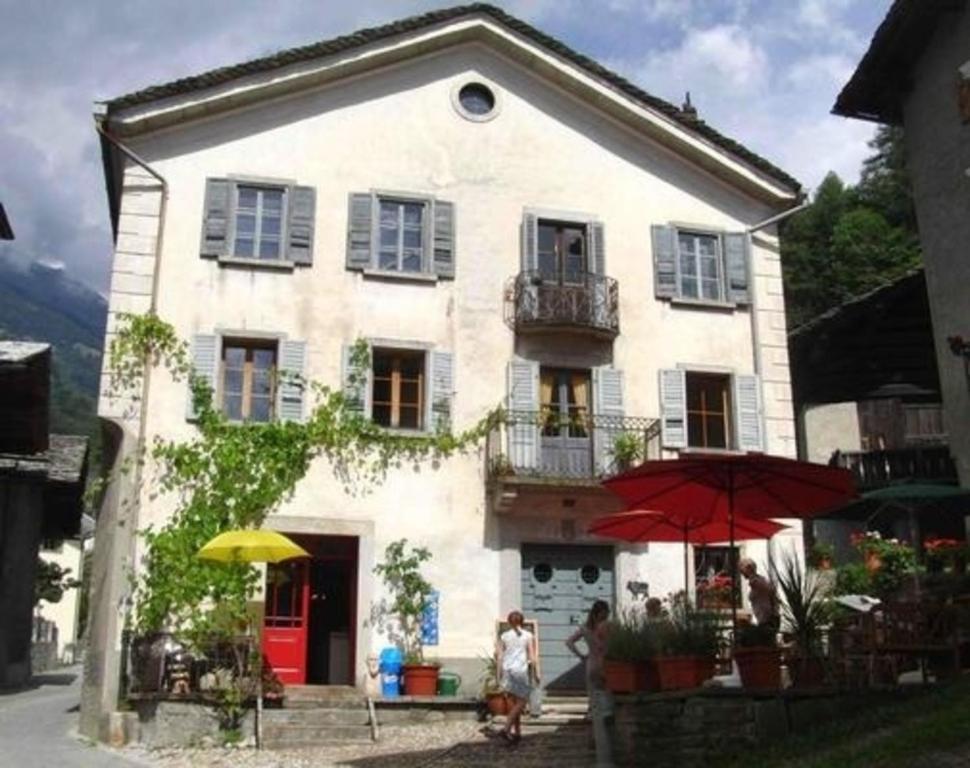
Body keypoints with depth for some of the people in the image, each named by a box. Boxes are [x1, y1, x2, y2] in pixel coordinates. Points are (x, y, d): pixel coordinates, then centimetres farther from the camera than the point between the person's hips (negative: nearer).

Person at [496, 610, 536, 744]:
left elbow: (498, 655, 1)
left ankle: (517, 732, 18)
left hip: (508, 670, 4)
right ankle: (506, 729, -15)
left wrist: (500, 673, 9)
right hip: (521, 670, -4)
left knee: (515, 702, 16)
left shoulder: (504, 636, 6)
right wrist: (535, 674, 3)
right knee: (521, 702, 1)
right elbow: (532, 657, -5)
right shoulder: (528, 636, 0)